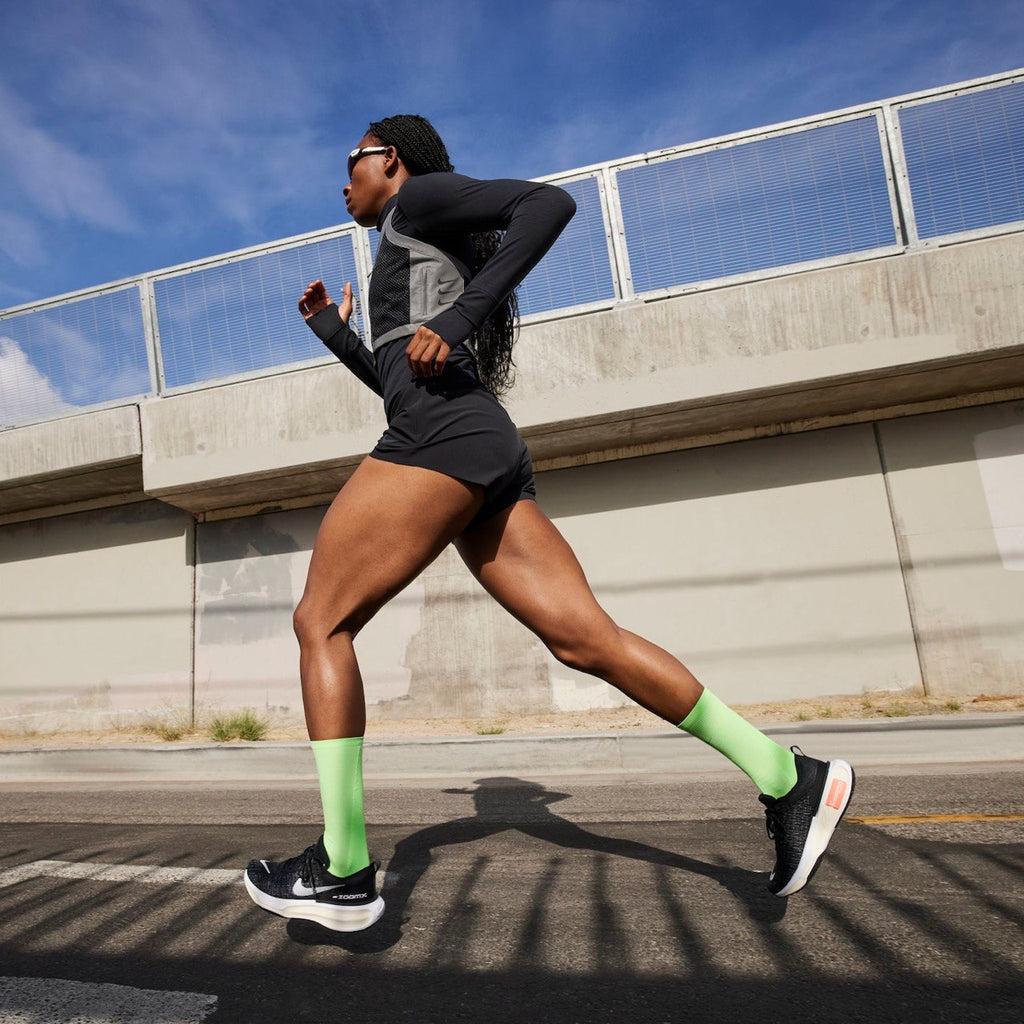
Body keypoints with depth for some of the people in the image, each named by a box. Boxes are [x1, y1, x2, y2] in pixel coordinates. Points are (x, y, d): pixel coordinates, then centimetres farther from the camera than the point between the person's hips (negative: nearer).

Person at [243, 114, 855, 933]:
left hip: (441, 441, -9)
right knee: (585, 637, -3)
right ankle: (788, 779, -3)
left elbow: (550, 201, -5)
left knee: (321, 621, -2)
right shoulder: (419, 265, 38)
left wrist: (462, 315, -14)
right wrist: (335, 335, 38)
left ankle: (342, 871, -2)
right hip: (490, 452, 9)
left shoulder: (419, 197, 13)